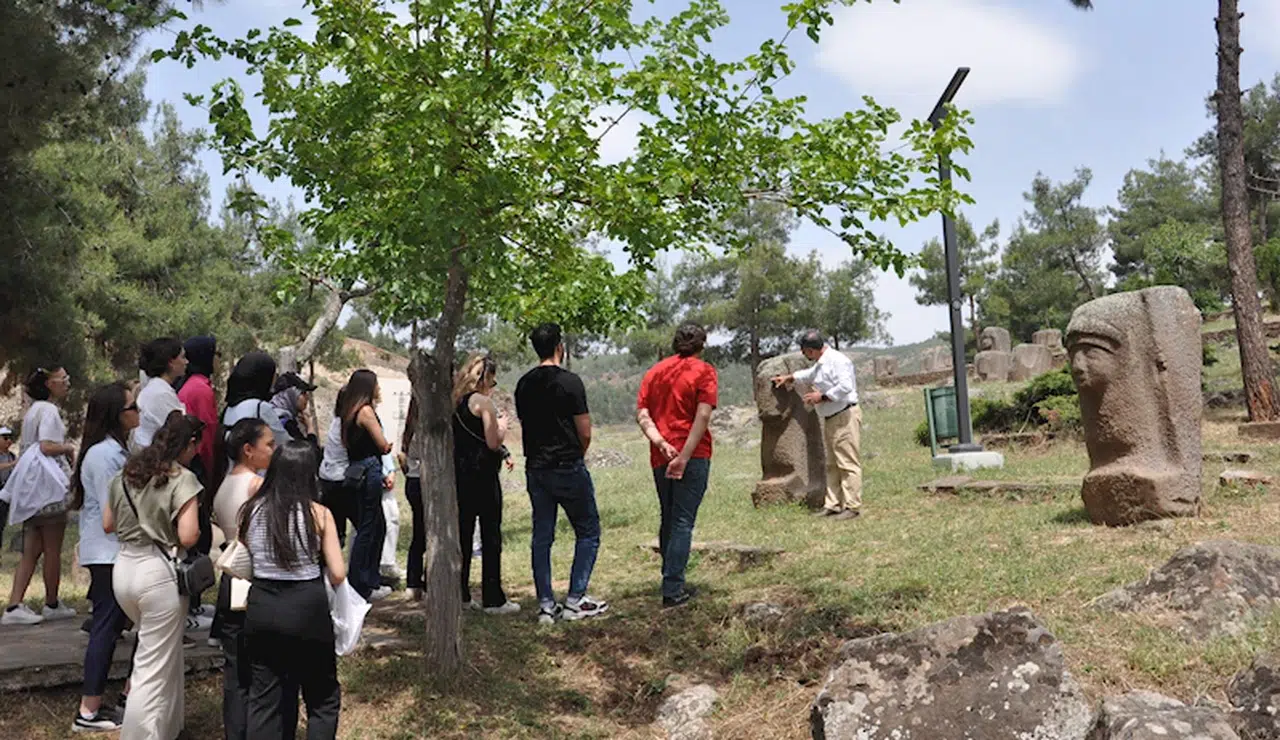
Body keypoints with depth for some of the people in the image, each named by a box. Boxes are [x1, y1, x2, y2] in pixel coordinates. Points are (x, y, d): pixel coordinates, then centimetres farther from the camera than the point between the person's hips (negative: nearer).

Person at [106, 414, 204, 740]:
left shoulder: (127, 473, 9)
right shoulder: (182, 478, -13)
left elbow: (108, 524, 18)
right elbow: (188, 537, -19)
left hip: (124, 567, 8)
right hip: (159, 572, -8)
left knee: (164, 650, 24)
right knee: (154, 669, 1)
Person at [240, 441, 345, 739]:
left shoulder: (252, 510, 0)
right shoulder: (318, 514, -9)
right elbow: (338, 574, -9)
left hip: (261, 606, 4)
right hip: (307, 608, -3)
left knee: (265, 697, 14)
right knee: (323, 698, 12)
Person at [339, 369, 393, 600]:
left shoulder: (350, 411, 14)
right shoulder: (366, 411, -13)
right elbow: (384, 446, -12)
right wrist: (387, 445, 12)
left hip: (358, 471, 9)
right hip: (369, 470, -9)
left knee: (379, 526, 17)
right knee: (367, 529, -4)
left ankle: (371, 580, 25)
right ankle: (360, 587, 2)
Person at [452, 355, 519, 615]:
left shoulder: (454, 402, 11)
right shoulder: (483, 402, -11)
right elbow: (493, 442, -15)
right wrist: (502, 426, 4)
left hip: (458, 474, 7)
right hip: (482, 475, -7)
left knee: (462, 534, 12)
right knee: (490, 535, -1)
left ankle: (460, 595, 18)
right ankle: (493, 599, 2)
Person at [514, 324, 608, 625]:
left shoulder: (524, 385, 7)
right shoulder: (570, 382, -12)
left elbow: (525, 427, 14)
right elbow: (585, 433, -11)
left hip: (535, 468, 6)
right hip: (568, 467, -6)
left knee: (542, 537, 10)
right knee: (588, 532, 6)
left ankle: (546, 605, 11)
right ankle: (575, 600, 4)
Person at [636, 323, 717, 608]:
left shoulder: (654, 372, 12)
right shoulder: (704, 371, -3)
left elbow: (641, 413, 2)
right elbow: (703, 416, -14)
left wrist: (661, 443, -8)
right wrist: (684, 457, -17)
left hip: (660, 457, 5)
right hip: (693, 455, -5)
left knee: (667, 520, 16)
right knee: (683, 522, -2)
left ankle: (672, 581, 24)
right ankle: (672, 589, -3)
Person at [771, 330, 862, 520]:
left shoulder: (837, 360, -17)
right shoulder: (820, 364, 16)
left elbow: (845, 387, -27)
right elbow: (809, 375, 38)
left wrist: (821, 397, -18)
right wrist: (789, 378, 41)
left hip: (845, 417, -11)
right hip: (830, 419, 11)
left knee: (848, 463, -9)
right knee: (832, 465, 12)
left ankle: (852, 506, -8)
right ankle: (833, 504, 17)